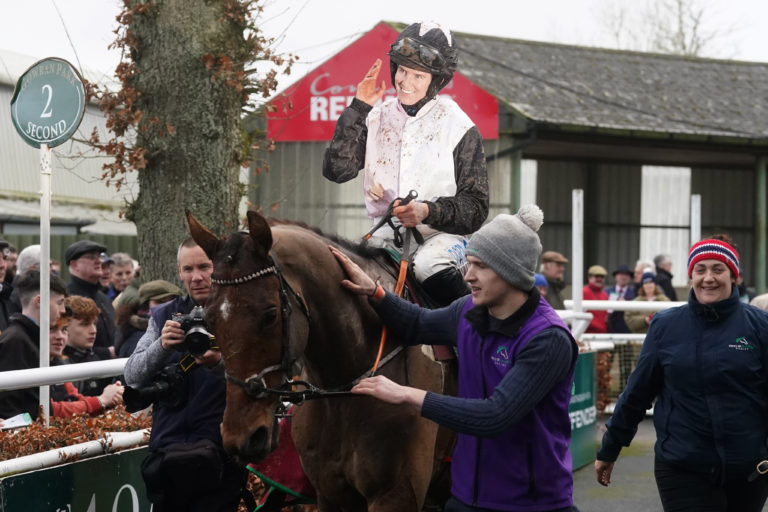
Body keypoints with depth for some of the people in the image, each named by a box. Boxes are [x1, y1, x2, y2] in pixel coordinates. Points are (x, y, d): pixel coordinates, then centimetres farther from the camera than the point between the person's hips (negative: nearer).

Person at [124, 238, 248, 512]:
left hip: (220, 458, -4)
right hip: (166, 452, 4)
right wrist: (161, 347, -18)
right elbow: (132, 377, 1)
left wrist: (219, 364, -31)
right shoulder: (164, 317, 9)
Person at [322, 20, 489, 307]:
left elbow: (475, 207, -2)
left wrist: (429, 211, -21)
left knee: (428, 265, -35)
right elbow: (337, 171, -4)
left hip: (441, 234, -3)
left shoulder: (459, 126, -1)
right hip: (386, 233, 3)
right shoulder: (377, 117, 8)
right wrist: (358, 108, -6)